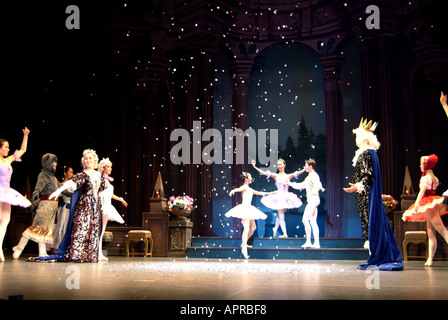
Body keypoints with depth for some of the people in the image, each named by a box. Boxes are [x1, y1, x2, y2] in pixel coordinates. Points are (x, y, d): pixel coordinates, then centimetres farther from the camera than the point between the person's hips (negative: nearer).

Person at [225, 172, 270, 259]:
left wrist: (269, 193, 39)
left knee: (253, 227, 14)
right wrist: (233, 191, -53)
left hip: (249, 209, 10)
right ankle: (244, 248, -18)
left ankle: (244, 243, 23)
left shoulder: (249, 189, 20)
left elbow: (259, 193, 32)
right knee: (246, 228, -16)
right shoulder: (244, 187, -7)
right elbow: (238, 189, -30)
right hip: (244, 208, -10)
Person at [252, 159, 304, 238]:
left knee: (280, 215, 14)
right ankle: (285, 233, -6)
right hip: (279, 197, -3)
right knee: (281, 216, -6)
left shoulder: (288, 176, 8)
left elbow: (298, 173, 3)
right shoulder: (276, 176, -1)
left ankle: (275, 229, 34)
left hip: (286, 197, 3)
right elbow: (264, 173, -8)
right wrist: (254, 167, -17)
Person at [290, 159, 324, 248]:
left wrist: (320, 188, -45)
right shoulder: (309, 177, 22)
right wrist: (290, 183, 38)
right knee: (313, 221, 5)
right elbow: (301, 186, 33)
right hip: (312, 200, 9)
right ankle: (316, 243, 3)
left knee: (305, 219, -11)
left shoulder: (314, 175, -7)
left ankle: (308, 241, -9)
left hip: (313, 198, -9)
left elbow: (317, 184, -25)